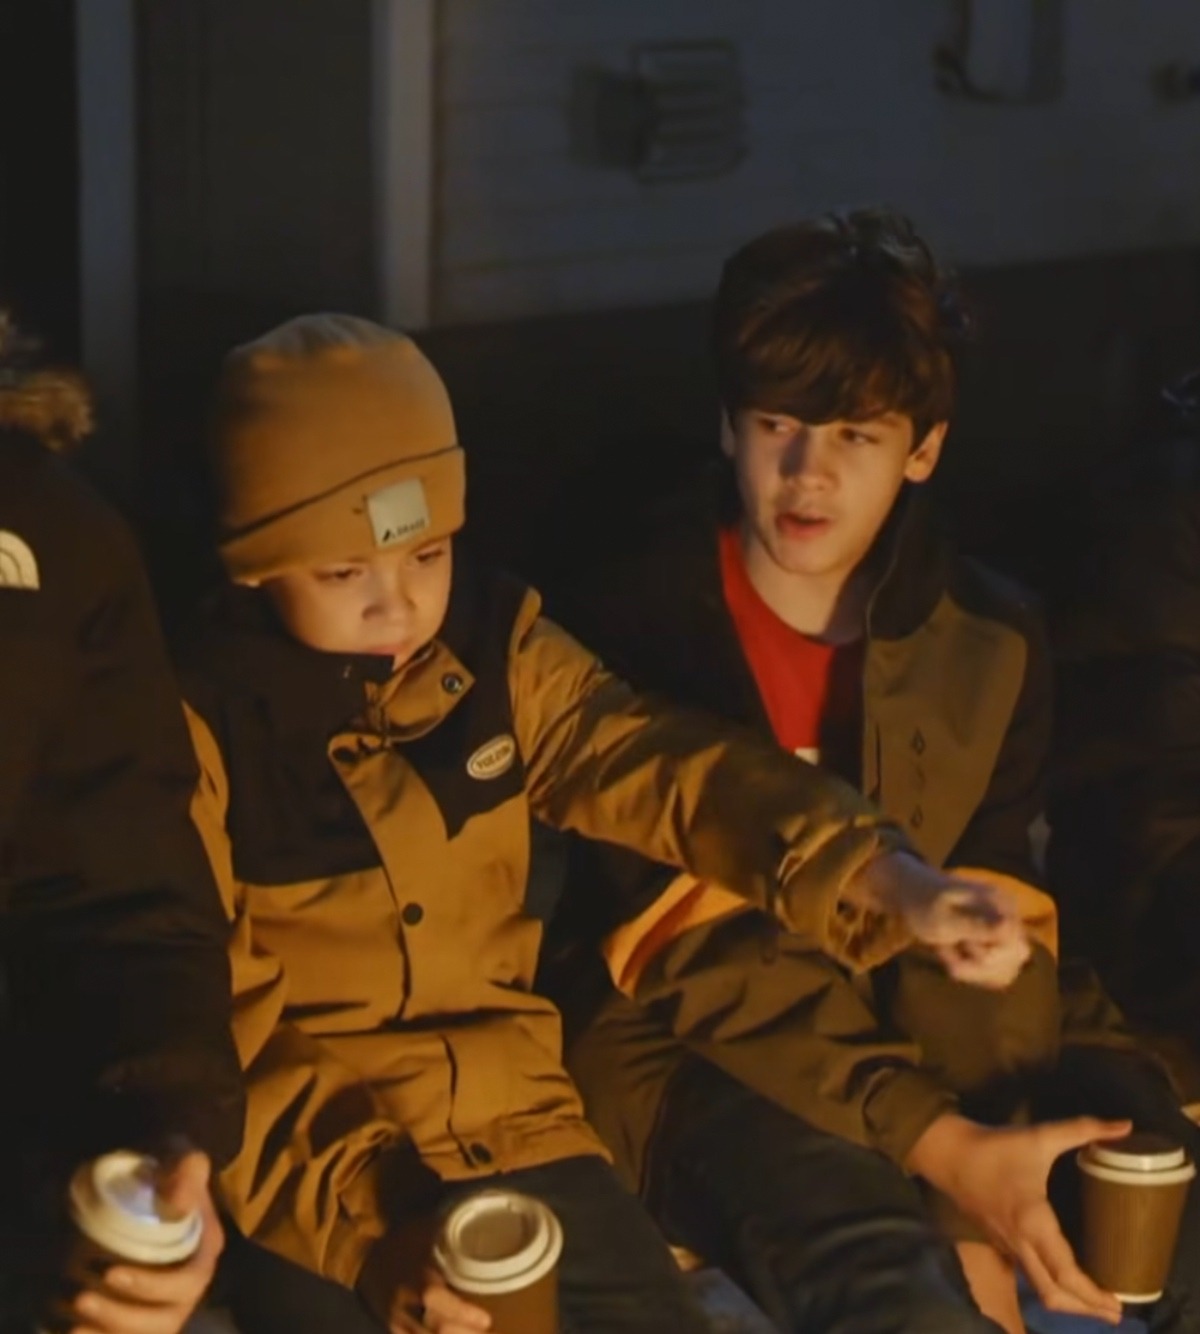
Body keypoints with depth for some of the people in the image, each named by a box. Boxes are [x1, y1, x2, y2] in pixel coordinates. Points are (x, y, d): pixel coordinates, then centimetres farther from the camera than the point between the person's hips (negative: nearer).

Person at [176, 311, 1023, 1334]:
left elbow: (654, 764, -12)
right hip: (303, 1171, -4)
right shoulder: (206, 720, -11)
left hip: (512, 1129, 4)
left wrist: (882, 876, -29)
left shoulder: (495, 646, 2)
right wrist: (364, 1224, -23)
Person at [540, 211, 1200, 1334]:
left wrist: (977, 1177, -21)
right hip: (686, 1043, -5)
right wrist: (943, 1150, -28)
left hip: (917, 1034, 5)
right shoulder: (632, 622, -14)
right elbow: (702, 960, -18)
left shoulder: (991, 641, 0)